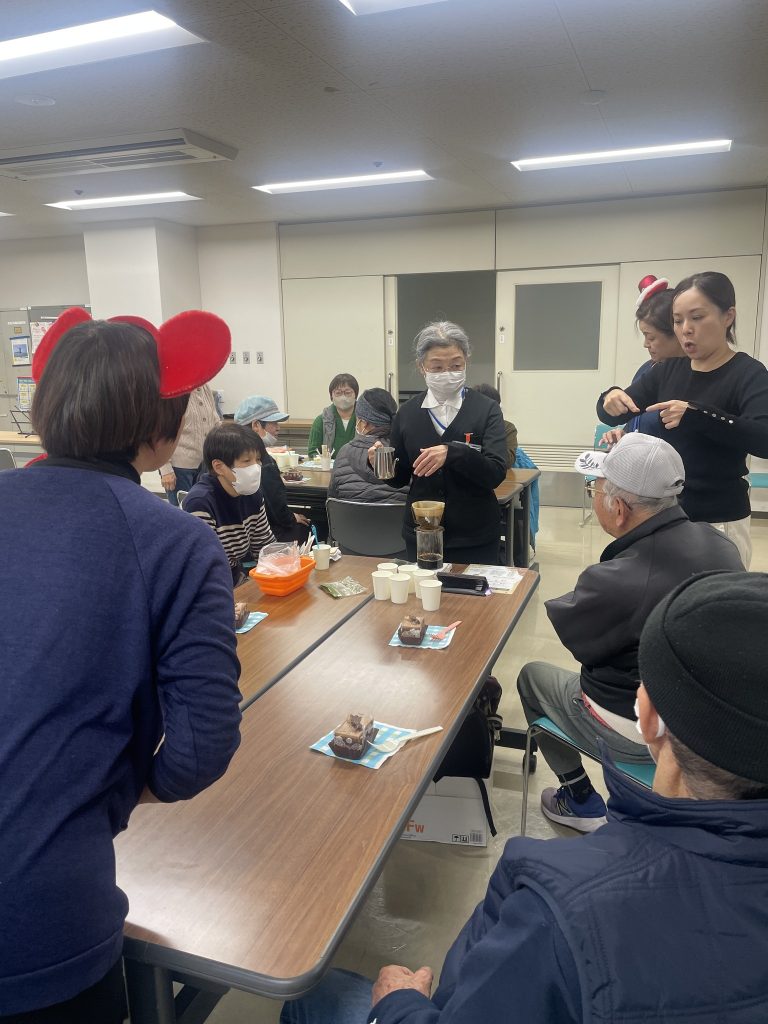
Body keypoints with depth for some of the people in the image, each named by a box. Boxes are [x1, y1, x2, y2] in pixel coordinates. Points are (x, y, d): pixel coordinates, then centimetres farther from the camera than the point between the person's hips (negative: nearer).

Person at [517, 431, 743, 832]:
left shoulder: (616, 581, -33)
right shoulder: (719, 544, -13)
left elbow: (567, 625, -13)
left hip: (638, 733, -6)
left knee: (531, 676, 18)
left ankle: (581, 802, 27)